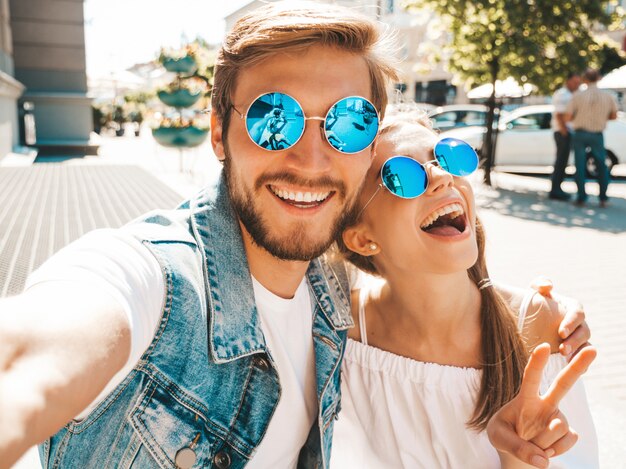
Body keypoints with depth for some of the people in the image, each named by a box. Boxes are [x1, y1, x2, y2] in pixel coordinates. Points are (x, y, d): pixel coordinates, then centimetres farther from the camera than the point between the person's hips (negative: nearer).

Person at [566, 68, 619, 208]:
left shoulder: (578, 96, -10)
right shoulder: (607, 96, -3)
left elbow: (567, 117, -9)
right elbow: (613, 116, 9)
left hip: (580, 134, -1)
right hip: (597, 135, 1)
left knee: (580, 166, 6)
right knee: (602, 166, 12)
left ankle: (581, 197, 5)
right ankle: (603, 198, 8)